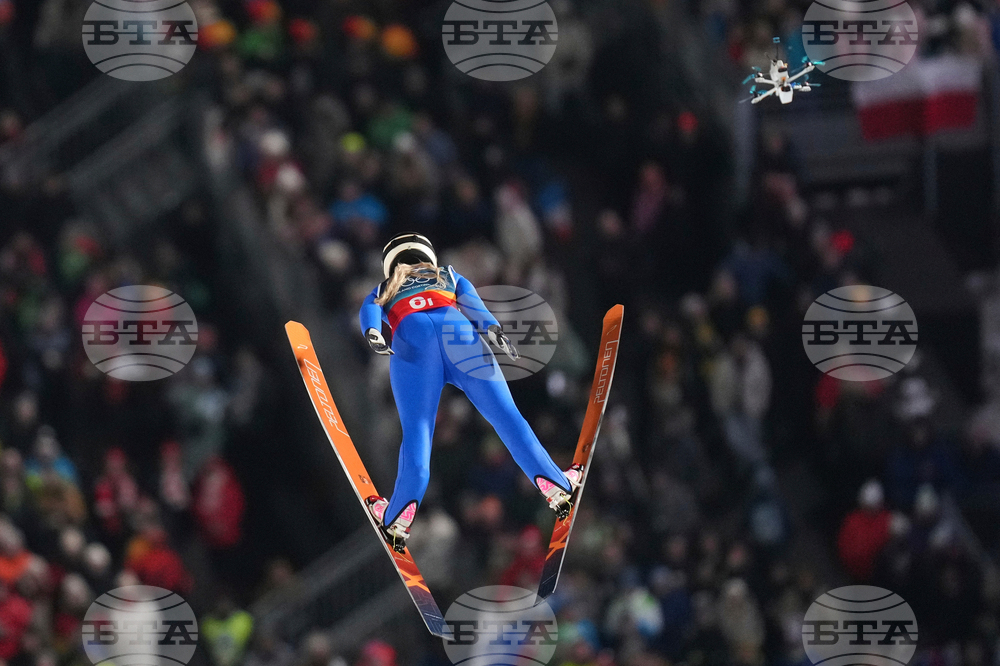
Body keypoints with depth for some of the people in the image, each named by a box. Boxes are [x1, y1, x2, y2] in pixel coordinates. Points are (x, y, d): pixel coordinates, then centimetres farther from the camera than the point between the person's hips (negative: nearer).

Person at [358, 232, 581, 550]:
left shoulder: (382, 292, 39)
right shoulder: (449, 277, 40)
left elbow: (369, 312, 16)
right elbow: (471, 302, 20)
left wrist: (372, 333, -5)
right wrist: (492, 327, 2)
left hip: (410, 337, 0)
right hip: (455, 329, 0)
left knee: (416, 432, -5)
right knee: (505, 415, 0)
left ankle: (398, 518, -21)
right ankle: (557, 488, -8)